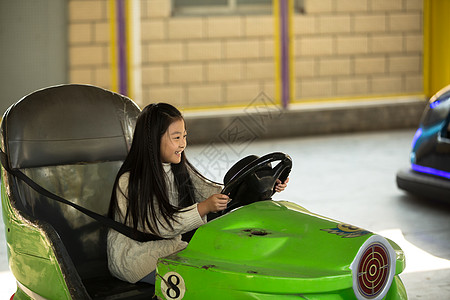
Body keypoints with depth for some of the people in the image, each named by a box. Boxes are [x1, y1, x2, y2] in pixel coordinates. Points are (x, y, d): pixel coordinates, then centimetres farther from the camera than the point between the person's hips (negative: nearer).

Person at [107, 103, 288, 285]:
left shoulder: (181, 170, 5)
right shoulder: (129, 182, -19)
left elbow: (217, 193, 2)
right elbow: (161, 226, -24)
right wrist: (203, 208, -33)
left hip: (170, 248, 7)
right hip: (133, 256, -7)